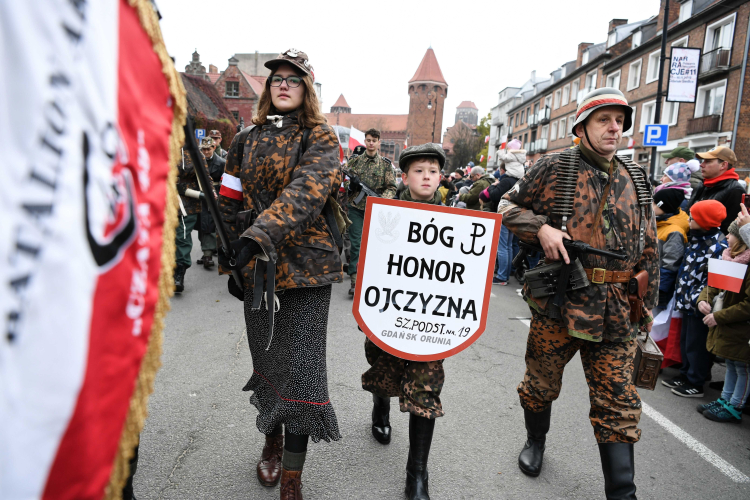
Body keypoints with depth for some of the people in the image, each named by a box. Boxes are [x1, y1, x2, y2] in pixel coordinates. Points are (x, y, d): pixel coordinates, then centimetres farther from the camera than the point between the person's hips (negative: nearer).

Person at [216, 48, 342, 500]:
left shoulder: (320, 138, -2)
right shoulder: (247, 141, 11)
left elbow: (306, 191, -20)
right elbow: (230, 204, 13)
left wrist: (258, 236, -32)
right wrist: (232, 259, 5)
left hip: (306, 267, -4)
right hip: (256, 268, 4)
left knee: (301, 368, -4)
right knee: (266, 359, 15)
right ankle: (272, 440, 40)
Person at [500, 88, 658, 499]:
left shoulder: (636, 178, 10)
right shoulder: (554, 168, -3)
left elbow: (648, 247, 13)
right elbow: (508, 207, 4)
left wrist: (646, 306, 11)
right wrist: (541, 227, -15)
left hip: (616, 309, 3)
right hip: (558, 300, -2)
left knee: (618, 404, 6)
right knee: (541, 383, 16)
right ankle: (535, 442, 44)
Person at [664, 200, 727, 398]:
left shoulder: (717, 246, -21)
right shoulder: (697, 238, 9)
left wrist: (698, 298, -22)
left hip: (699, 305, -9)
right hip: (687, 301, 9)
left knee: (696, 344, 3)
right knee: (685, 341, 19)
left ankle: (695, 384, 16)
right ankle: (685, 375, 34)